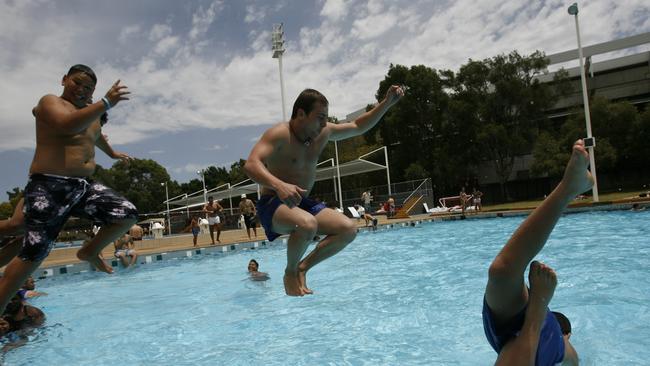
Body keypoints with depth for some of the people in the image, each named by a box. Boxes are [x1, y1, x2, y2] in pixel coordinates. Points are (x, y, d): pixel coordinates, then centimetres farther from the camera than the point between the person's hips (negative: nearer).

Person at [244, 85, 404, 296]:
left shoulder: (323, 133, 3)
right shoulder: (279, 134, -18)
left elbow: (358, 127, 18)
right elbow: (251, 165, -34)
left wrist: (387, 103, 8)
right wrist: (279, 185, -52)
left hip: (303, 203, 7)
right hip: (273, 204, -7)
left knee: (348, 229, -9)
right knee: (307, 224, -38)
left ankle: (303, 268, 6)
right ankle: (290, 272, -8)